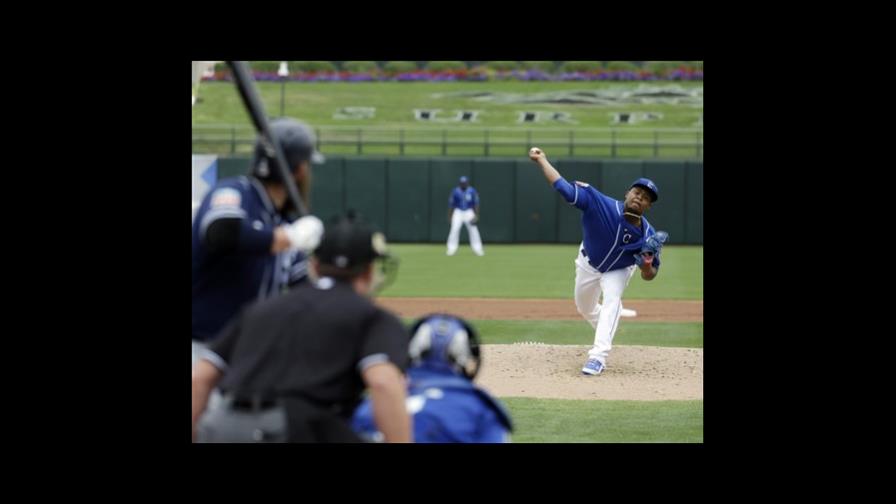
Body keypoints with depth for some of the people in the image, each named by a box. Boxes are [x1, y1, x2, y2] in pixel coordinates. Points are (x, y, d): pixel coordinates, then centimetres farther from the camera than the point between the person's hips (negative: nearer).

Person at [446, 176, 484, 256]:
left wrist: (476, 215, -10)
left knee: (473, 229, -5)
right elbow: (451, 204, 1)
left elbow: (476, 203, -2)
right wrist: (449, 216, -1)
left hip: (469, 212, 1)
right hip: (458, 212, -1)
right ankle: (451, 249, -7)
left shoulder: (472, 191, -3)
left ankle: (477, 249, 2)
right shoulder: (455, 191, -4)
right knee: (454, 229, -13)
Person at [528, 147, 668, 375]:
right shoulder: (603, 206, -37)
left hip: (619, 270, -1)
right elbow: (564, 187, -37)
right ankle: (606, 331, 52)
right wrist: (541, 160, -42)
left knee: (612, 300, -27)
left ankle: (598, 357, -31)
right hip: (589, 263, 1)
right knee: (585, 308, 18)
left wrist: (647, 266, -43)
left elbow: (649, 276, -19)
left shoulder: (648, 236, -31)